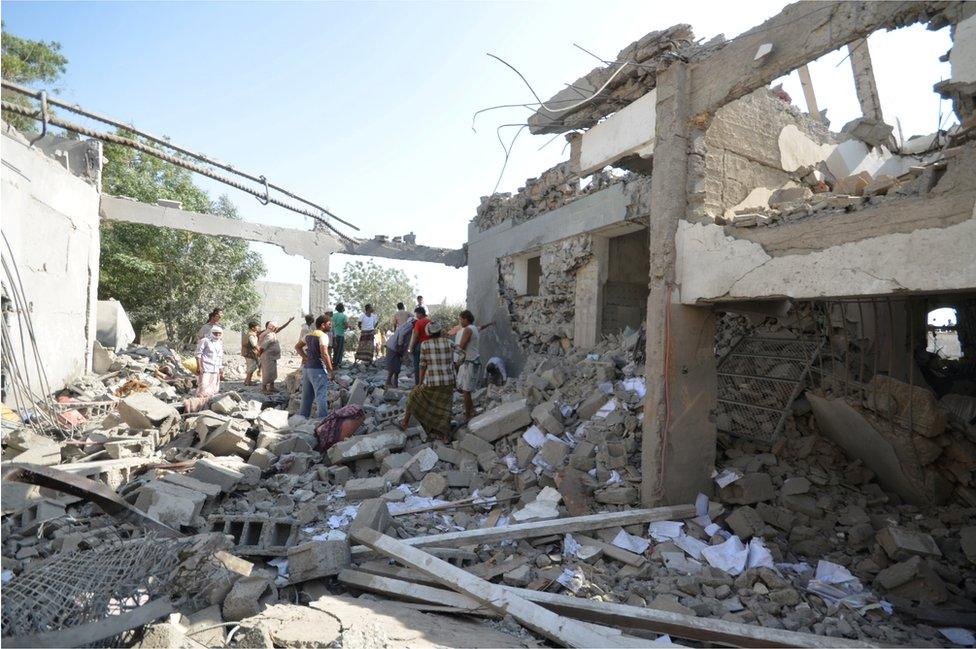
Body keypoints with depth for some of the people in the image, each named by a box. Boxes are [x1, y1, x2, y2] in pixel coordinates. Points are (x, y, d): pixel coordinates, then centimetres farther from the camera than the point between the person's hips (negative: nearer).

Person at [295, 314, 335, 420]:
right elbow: (324, 354, -22)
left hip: (306, 368, 8)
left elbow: (297, 346, 24)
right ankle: (323, 419, -9)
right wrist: (331, 371, -17)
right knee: (321, 396, -7)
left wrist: (305, 358, 13)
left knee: (306, 396, 15)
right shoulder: (323, 336, -13)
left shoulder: (309, 335, 13)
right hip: (318, 369, -8)